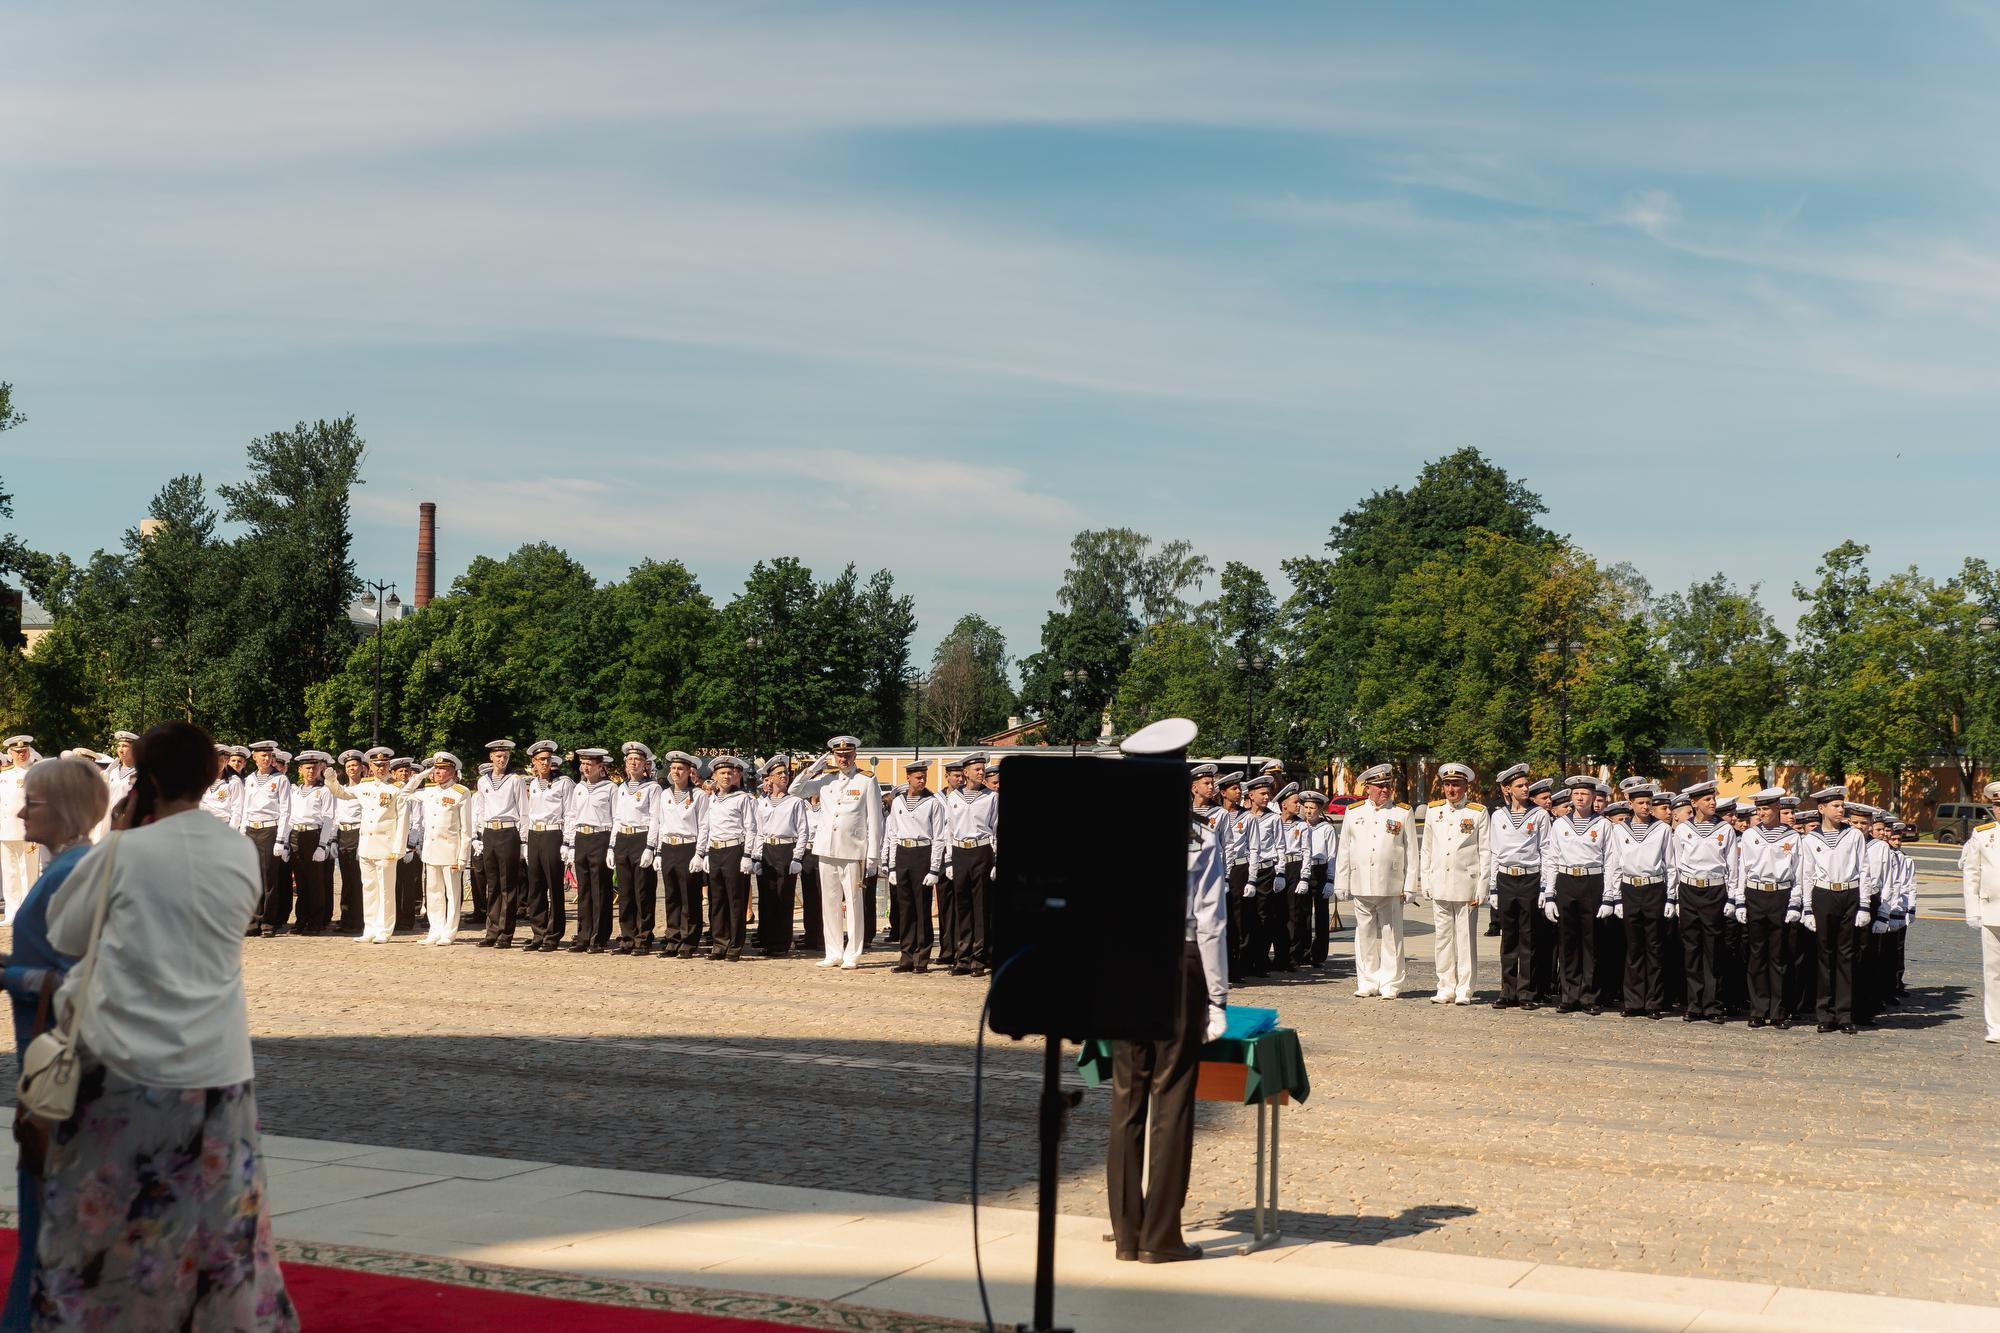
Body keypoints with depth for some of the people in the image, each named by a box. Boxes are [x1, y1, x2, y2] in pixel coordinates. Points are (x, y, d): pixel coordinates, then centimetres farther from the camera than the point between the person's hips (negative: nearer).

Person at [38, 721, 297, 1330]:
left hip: (129, 1070, -3)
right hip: (219, 1069, 3)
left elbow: (64, 933, 6)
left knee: (98, 1224, 11)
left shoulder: (123, 853, -9)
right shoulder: (243, 856, 1)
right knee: (226, 1226, 13)